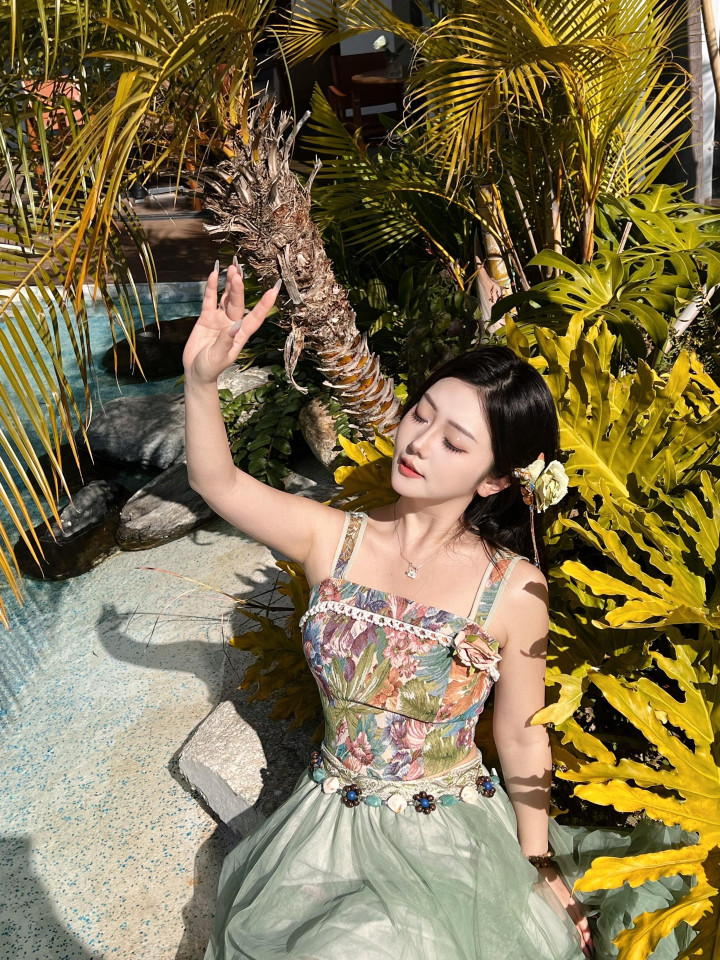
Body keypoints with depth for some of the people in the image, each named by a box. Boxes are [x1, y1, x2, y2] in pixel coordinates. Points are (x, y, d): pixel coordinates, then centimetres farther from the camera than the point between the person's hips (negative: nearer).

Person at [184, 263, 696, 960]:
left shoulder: (515, 589, -16)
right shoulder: (335, 540, -11)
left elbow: (521, 737, -6)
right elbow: (217, 482, -16)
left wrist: (541, 870, 2)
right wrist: (201, 377, -33)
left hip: (451, 833, -2)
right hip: (333, 820, 2)